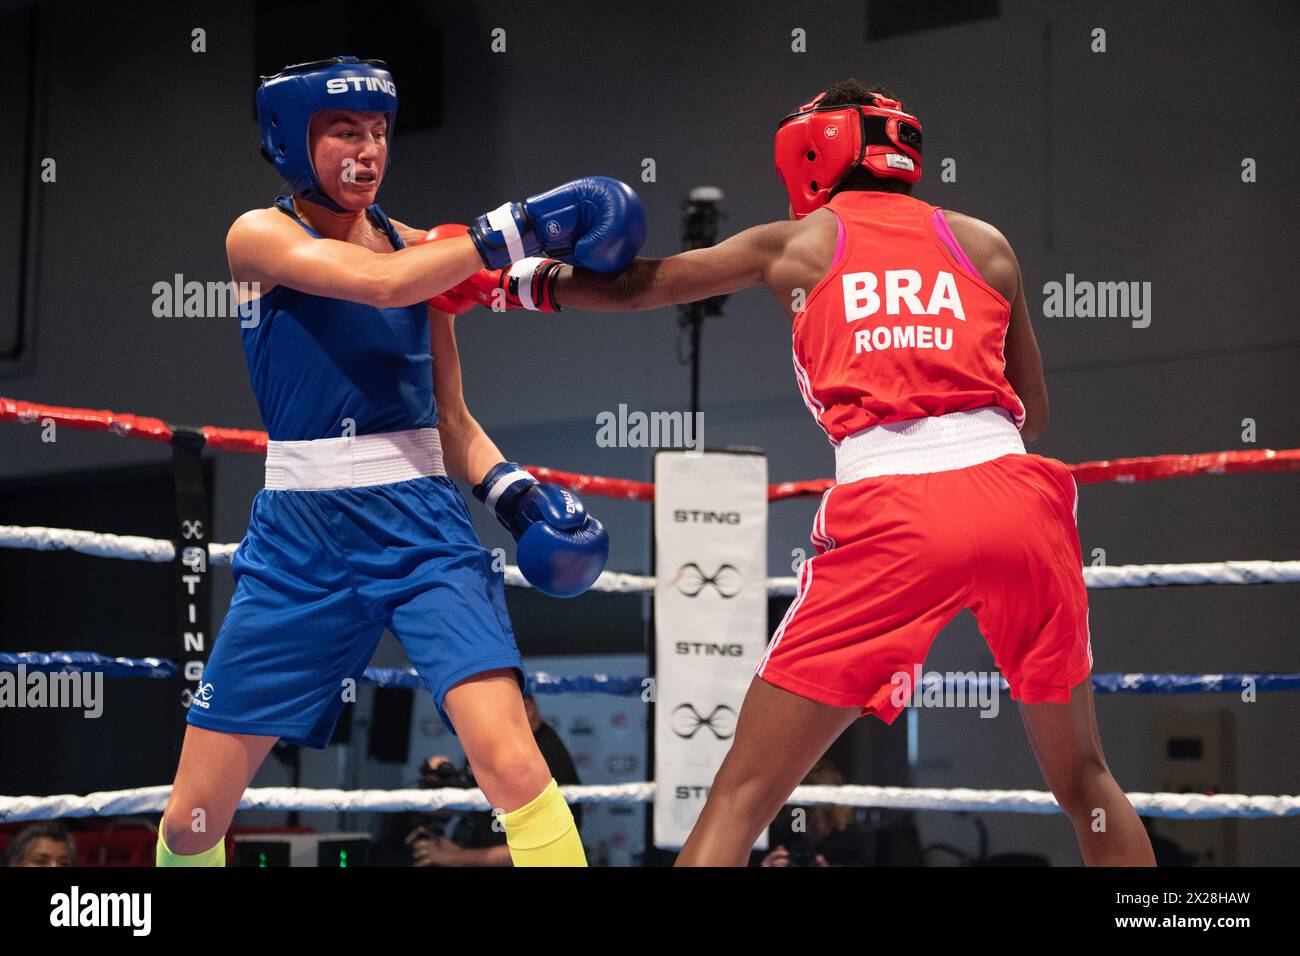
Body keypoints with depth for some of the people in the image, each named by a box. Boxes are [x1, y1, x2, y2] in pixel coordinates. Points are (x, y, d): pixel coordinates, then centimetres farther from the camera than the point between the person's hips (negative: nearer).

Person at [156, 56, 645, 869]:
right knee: (192, 817, 2)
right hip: (301, 540, -2)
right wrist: (516, 229, -24)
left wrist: (517, 495, -4)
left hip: (423, 527, 2)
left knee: (512, 761, -21)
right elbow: (377, 283, -22)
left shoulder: (420, 252, 9)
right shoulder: (260, 236, -3)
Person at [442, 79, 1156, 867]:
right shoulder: (984, 242, 20)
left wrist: (502, 281, 42)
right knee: (1084, 780, 19)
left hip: (889, 513, -2)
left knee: (741, 798, 4)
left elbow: (630, 289, 27)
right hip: (1017, 495, 2)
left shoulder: (791, 246, 17)